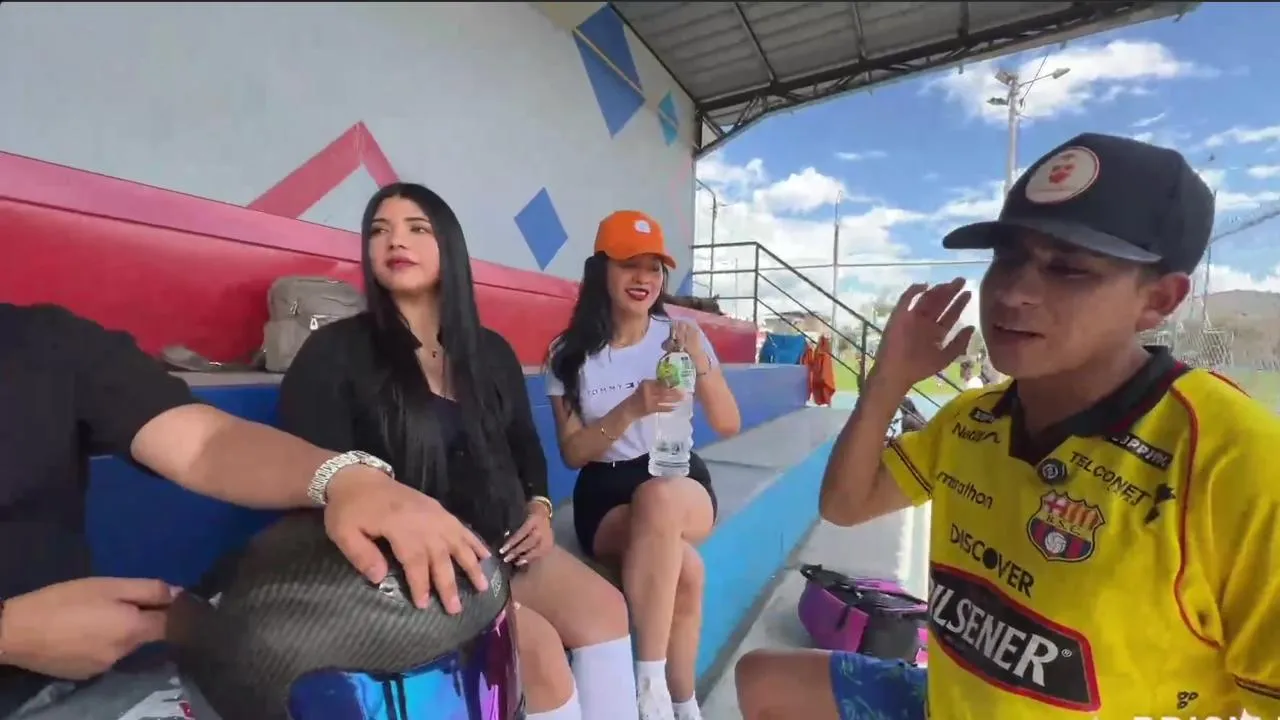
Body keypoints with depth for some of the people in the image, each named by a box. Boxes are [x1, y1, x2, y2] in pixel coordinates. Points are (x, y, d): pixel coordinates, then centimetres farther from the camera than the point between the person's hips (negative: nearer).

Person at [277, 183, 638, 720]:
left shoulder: (491, 352, 10)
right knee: (537, 646, -23)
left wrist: (538, 507, 0)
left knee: (605, 608, -18)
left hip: (500, 541, 5)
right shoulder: (336, 352, -4)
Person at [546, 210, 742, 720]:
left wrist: (701, 364, -20)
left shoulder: (679, 335, 1)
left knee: (657, 497, -37)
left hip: (681, 486, 2)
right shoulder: (569, 353, -2)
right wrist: (631, 409, -22)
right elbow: (572, 453, -5)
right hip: (604, 495, -1)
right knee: (686, 569, -32)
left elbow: (729, 426, -2)